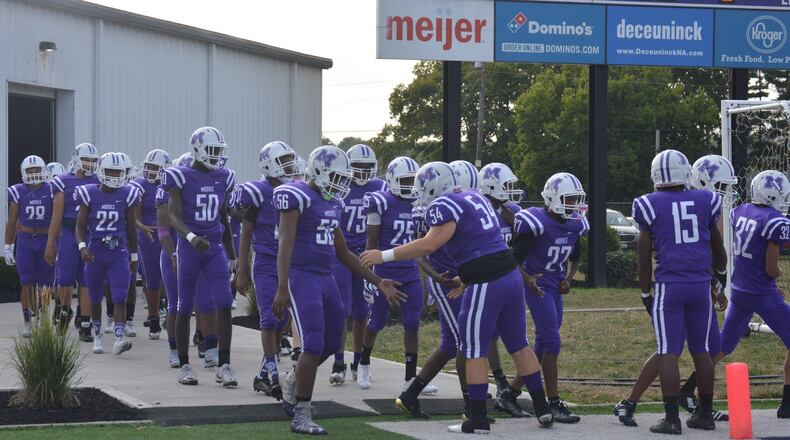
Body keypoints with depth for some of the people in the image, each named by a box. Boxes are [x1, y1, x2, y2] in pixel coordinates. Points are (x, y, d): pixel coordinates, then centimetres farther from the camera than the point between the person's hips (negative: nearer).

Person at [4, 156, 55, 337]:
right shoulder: (18, 192, 0)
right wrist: (7, 247, 5)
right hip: (25, 242, 0)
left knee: (44, 284, 5)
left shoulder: (51, 191, 0)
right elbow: (12, 222, 6)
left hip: (46, 241, 1)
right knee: (27, 284, -5)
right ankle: (27, 323, 2)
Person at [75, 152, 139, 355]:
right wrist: (82, 246, -20)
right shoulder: (89, 194, -3)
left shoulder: (127, 195, 1)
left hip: (119, 253, 0)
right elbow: (80, 226, -2)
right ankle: (97, 335, 30)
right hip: (95, 253, 0)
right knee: (95, 298, 13)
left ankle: (119, 339, -21)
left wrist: (134, 256, 12)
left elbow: (131, 228, 9)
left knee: (120, 298, -14)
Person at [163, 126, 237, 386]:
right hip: (189, 248, -3)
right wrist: (191, 237, -33)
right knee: (185, 308, 5)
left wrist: (231, 255, 19)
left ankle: (223, 365, -7)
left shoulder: (223, 178, 8)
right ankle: (184, 365, 15)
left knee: (223, 304, -9)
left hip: (215, 248, 4)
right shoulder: (181, 178, -6)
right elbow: (174, 217, -14)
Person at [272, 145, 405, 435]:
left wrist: (378, 282, 19)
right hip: (301, 277, -9)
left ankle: (294, 382, 38)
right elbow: (285, 245, -18)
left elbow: (343, 253, 21)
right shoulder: (297, 196, -11)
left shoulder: (332, 203, 15)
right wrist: (282, 289, -27)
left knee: (332, 344, 12)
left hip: (325, 278, 9)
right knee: (314, 345, -13)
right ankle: (301, 416, -5)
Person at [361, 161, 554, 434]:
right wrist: (466, 278, 32)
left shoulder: (444, 206, -8)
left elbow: (429, 245, -21)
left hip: (486, 285, -8)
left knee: (474, 352, 2)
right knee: (519, 345, 16)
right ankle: (542, 409, 21)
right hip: (512, 275, 8)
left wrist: (384, 256, -16)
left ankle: (478, 420, 4)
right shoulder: (475, 198, 18)